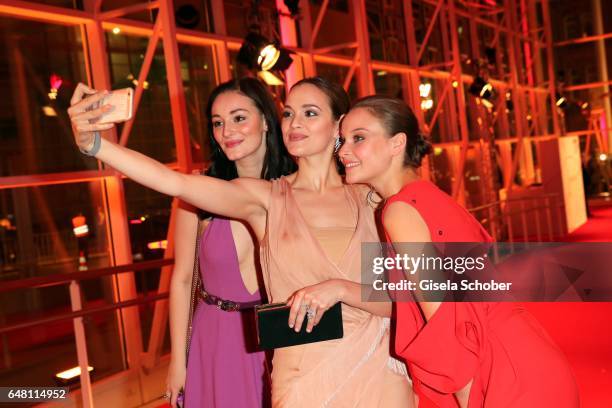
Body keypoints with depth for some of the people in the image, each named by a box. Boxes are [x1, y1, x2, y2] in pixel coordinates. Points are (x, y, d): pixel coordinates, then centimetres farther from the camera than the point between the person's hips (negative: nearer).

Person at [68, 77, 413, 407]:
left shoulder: (365, 198, 1)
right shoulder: (267, 199, -2)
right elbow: (175, 182, -18)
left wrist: (340, 288, -20)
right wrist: (93, 143, -29)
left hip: (376, 374, 2)